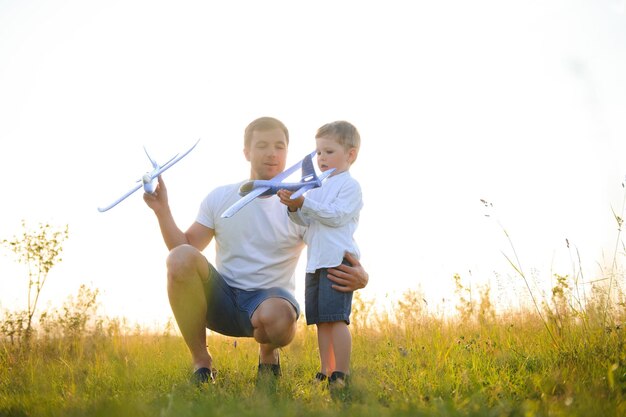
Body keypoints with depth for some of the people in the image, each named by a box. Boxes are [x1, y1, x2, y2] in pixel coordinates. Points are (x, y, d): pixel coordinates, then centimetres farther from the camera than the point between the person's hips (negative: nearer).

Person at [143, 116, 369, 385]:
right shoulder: (219, 198, 5)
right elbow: (186, 246, 5)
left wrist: (357, 276, -33)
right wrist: (162, 211, -11)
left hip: (270, 297, -2)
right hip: (221, 298, 2)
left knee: (277, 317, -40)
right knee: (180, 257, -27)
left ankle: (268, 353, 3)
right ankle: (201, 361, -12)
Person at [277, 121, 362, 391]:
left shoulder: (350, 185, -2)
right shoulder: (317, 187, 22)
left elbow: (336, 215, -15)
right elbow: (307, 222, 17)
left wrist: (304, 203, -19)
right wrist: (294, 207, -2)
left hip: (339, 260, -8)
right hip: (316, 262, 8)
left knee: (335, 318, -13)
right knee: (321, 320, 8)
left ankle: (341, 375, -11)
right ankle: (325, 373, 13)